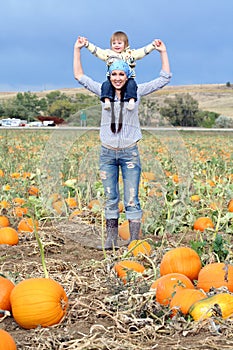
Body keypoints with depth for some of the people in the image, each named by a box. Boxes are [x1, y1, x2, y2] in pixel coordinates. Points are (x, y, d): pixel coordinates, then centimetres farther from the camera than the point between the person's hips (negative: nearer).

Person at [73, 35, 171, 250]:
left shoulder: (136, 92, 2)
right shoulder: (103, 92, 6)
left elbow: (165, 78, 7)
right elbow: (79, 76, 12)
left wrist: (163, 52, 3)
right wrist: (77, 50, 9)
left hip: (130, 152, -2)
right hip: (107, 153, 2)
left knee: (131, 200, -3)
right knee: (111, 199, 7)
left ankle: (134, 242, 1)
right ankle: (111, 240, 15)